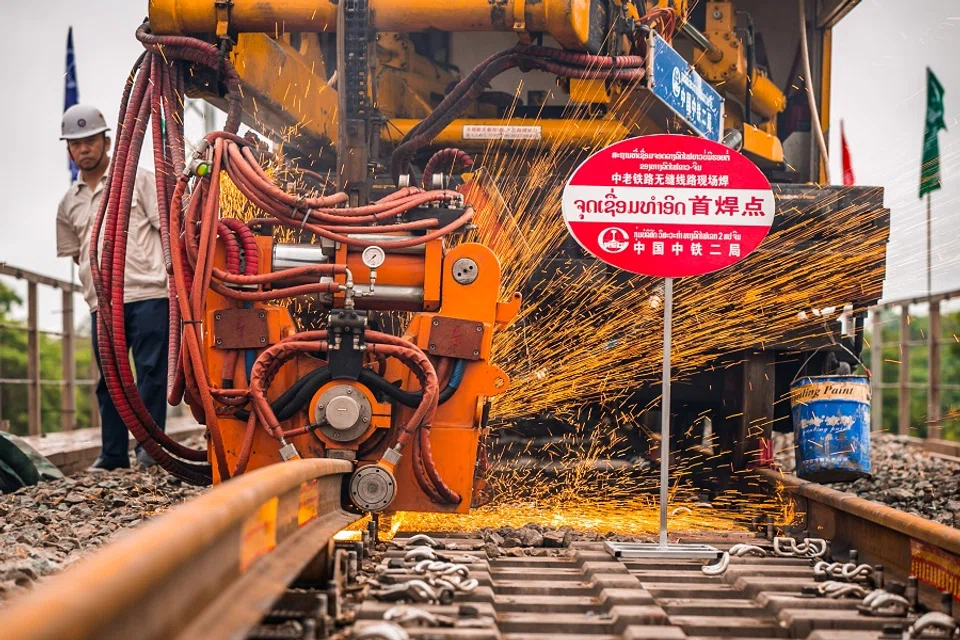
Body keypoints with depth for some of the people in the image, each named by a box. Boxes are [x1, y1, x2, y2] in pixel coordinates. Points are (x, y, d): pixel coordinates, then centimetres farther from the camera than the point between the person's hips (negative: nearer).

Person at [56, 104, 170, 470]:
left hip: (148, 294, -4)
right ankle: (113, 454, 14)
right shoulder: (69, 203, 18)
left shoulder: (138, 180, 5)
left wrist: (175, 274, -7)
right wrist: (95, 278, 10)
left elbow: (168, 227, 1)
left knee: (151, 371, -4)